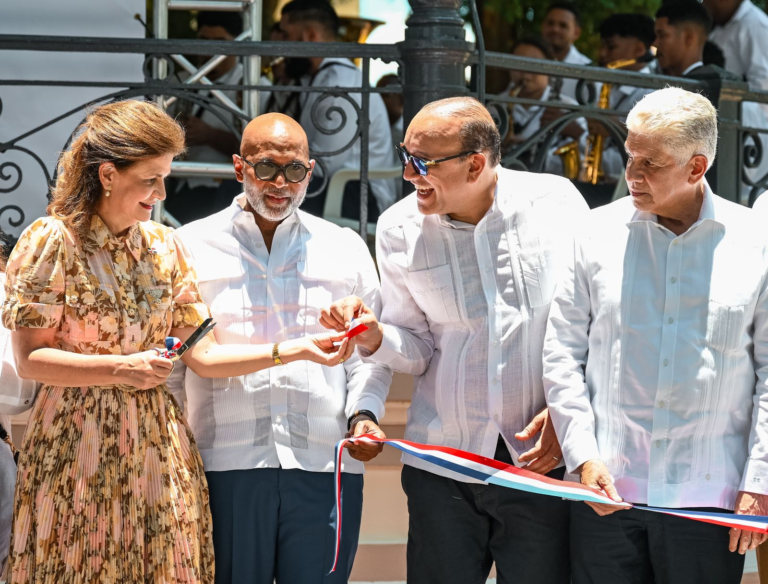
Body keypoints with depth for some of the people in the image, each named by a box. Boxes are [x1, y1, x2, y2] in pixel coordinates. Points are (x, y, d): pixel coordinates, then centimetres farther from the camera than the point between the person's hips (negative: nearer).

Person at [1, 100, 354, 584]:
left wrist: (298, 349, -3)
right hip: (77, 449, -4)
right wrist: (121, 368, -19)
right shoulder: (51, 243, -6)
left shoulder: (165, 248, 9)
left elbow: (204, 357, 6)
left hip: (158, 448, 5)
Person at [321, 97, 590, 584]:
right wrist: (374, 339, -15)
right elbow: (418, 352, 6)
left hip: (542, 458, -2)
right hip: (443, 464, 2)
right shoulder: (400, 229, 1)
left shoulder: (557, 203, -5)